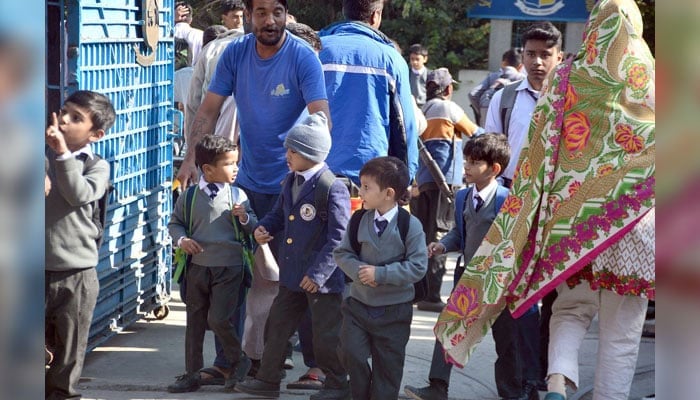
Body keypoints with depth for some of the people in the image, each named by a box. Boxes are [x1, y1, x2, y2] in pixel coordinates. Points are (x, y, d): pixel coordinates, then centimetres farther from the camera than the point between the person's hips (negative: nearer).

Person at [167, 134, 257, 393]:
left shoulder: (237, 195, -1)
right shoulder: (189, 197, 0)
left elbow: (253, 227, 7)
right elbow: (175, 223, 12)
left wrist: (244, 218, -14)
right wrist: (182, 239, -7)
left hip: (228, 268, -2)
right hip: (197, 266, 2)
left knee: (218, 319, -11)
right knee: (194, 321, 9)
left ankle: (238, 363, 13)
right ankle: (192, 374, 18)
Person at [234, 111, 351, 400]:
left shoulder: (333, 188, -19)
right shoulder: (291, 183, 8)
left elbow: (339, 239, -20)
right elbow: (279, 216, 23)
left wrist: (318, 273, -23)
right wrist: (264, 228, 0)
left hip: (323, 278, -8)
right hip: (291, 275, 8)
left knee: (326, 335, 4)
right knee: (277, 326, 14)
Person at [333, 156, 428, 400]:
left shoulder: (410, 225, -15)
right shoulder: (359, 220, -4)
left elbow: (417, 267, -17)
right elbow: (342, 252, 2)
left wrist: (380, 273, -23)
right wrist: (358, 270, -18)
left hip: (393, 311, -3)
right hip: (358, 304, 3)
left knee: (387, 366, 8)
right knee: (351, 353, -5)